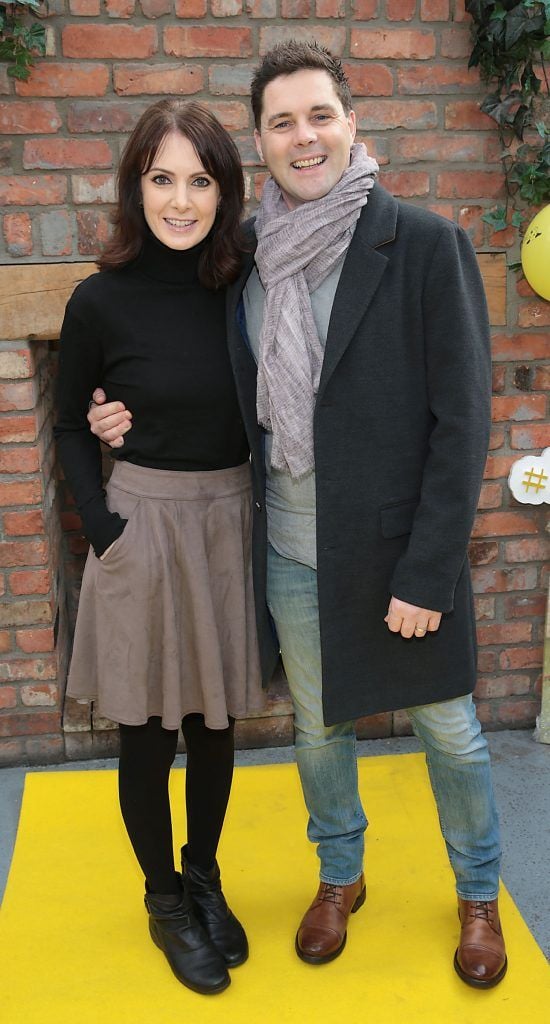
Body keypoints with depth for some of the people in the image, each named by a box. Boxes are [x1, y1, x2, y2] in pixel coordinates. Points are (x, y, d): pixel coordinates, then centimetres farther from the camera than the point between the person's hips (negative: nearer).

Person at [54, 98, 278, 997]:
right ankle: (164, 899, 34)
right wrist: (103, 528, -8)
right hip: (146, 522, -3)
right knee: (149, 728, 10)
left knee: (217, 719, 16)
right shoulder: (102, 301, -10)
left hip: (232, 521, 3)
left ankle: (205, 879, 40)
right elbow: (71, 427, 0)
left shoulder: (246, 285, -2)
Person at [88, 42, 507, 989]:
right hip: (293, 553, 4)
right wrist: (135, 421, -3)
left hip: (401, 551, -3)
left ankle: (478, 896, 41)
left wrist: (427, 571, -16)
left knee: (448, 730, 14)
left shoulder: (426, 245, -12)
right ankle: (340, 878, 46)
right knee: (317, 724, 20)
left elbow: (462, 421, -14)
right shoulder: (248, 255, 2)